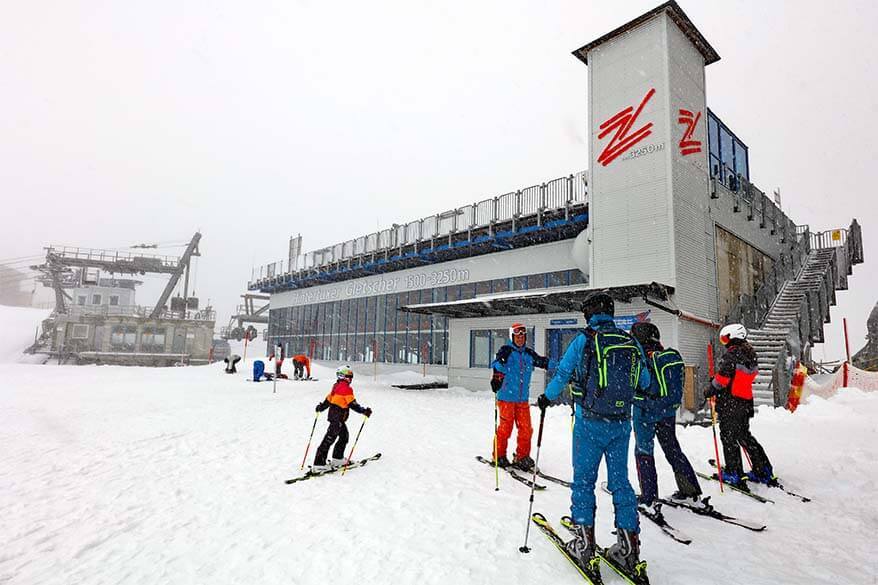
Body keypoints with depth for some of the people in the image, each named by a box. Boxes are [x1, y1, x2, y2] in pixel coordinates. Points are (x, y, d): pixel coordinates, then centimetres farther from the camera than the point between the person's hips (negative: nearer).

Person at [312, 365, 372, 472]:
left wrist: (320, 407, 34)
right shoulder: (346, 388, -15)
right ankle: (318, 464, -3)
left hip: (333, 415, 10)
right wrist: (364, 411, -17)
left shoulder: (336, 386, 12)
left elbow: (328, 399, 19)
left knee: (344, 436, 21)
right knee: (329, 439, -6)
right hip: (338, 418, -10)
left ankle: (337, 458, 29)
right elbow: (352, 404, -19)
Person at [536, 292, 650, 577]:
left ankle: (584, 543, 12)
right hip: (622, 424, 4)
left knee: (583, 480, 8)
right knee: (620, 481, 14)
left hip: (590, 423, -4)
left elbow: (562, 374, -6)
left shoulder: (584, 340, -11)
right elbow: (645, 382, 12)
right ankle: (629, 547, 18)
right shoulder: (632, 343, 2)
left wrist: (546, 398, 11)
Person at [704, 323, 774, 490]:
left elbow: (722, 378, -18)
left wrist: (710, 391, -3)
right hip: (746, 402, 9)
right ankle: (764, 471, 24)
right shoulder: (751, 354, 9)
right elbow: (751, 376, 19)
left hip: (729, 403, -8)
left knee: (728, 437, 1)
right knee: (744, 436, 19)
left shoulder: (731, 355, -17)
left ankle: (735, 474, 5)